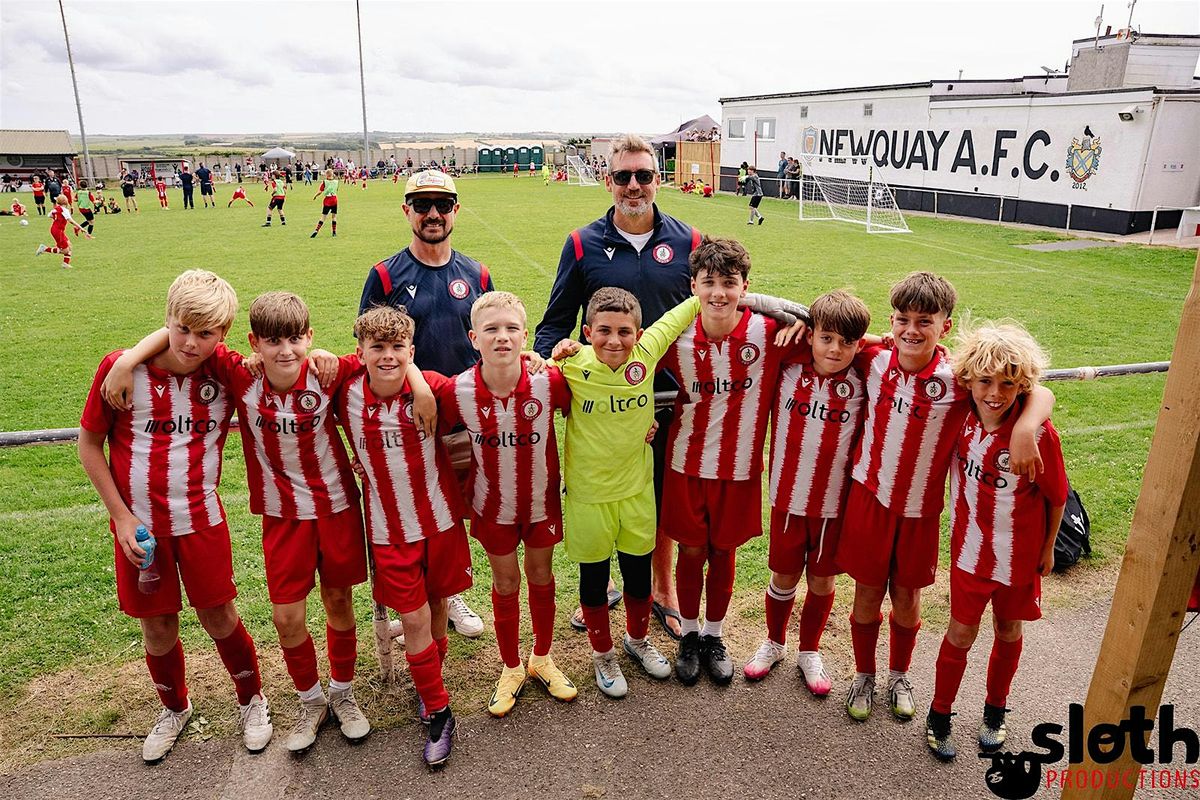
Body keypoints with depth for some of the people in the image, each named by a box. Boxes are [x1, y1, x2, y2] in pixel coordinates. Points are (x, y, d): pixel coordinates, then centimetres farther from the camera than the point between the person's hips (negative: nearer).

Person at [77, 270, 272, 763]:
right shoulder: (121, 369, -14)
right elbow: (89, 445, -4)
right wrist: (121, 516, -6)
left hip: (201, 520, 0)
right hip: (139, 525, 0)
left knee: (220, 618, 11)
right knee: (158, 627, 14)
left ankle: (251, 700, 35)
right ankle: (174, 708, 41)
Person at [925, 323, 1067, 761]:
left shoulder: (1039, 432, -24)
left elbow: (1057, 496, -9)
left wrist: (1048, 548, 1)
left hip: (1020, 553, -1)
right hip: (970, 547, 1)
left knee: (1008, 632, 20)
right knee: (961, 633, 10)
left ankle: (995, 710, 43)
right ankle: (939, 714, 30)